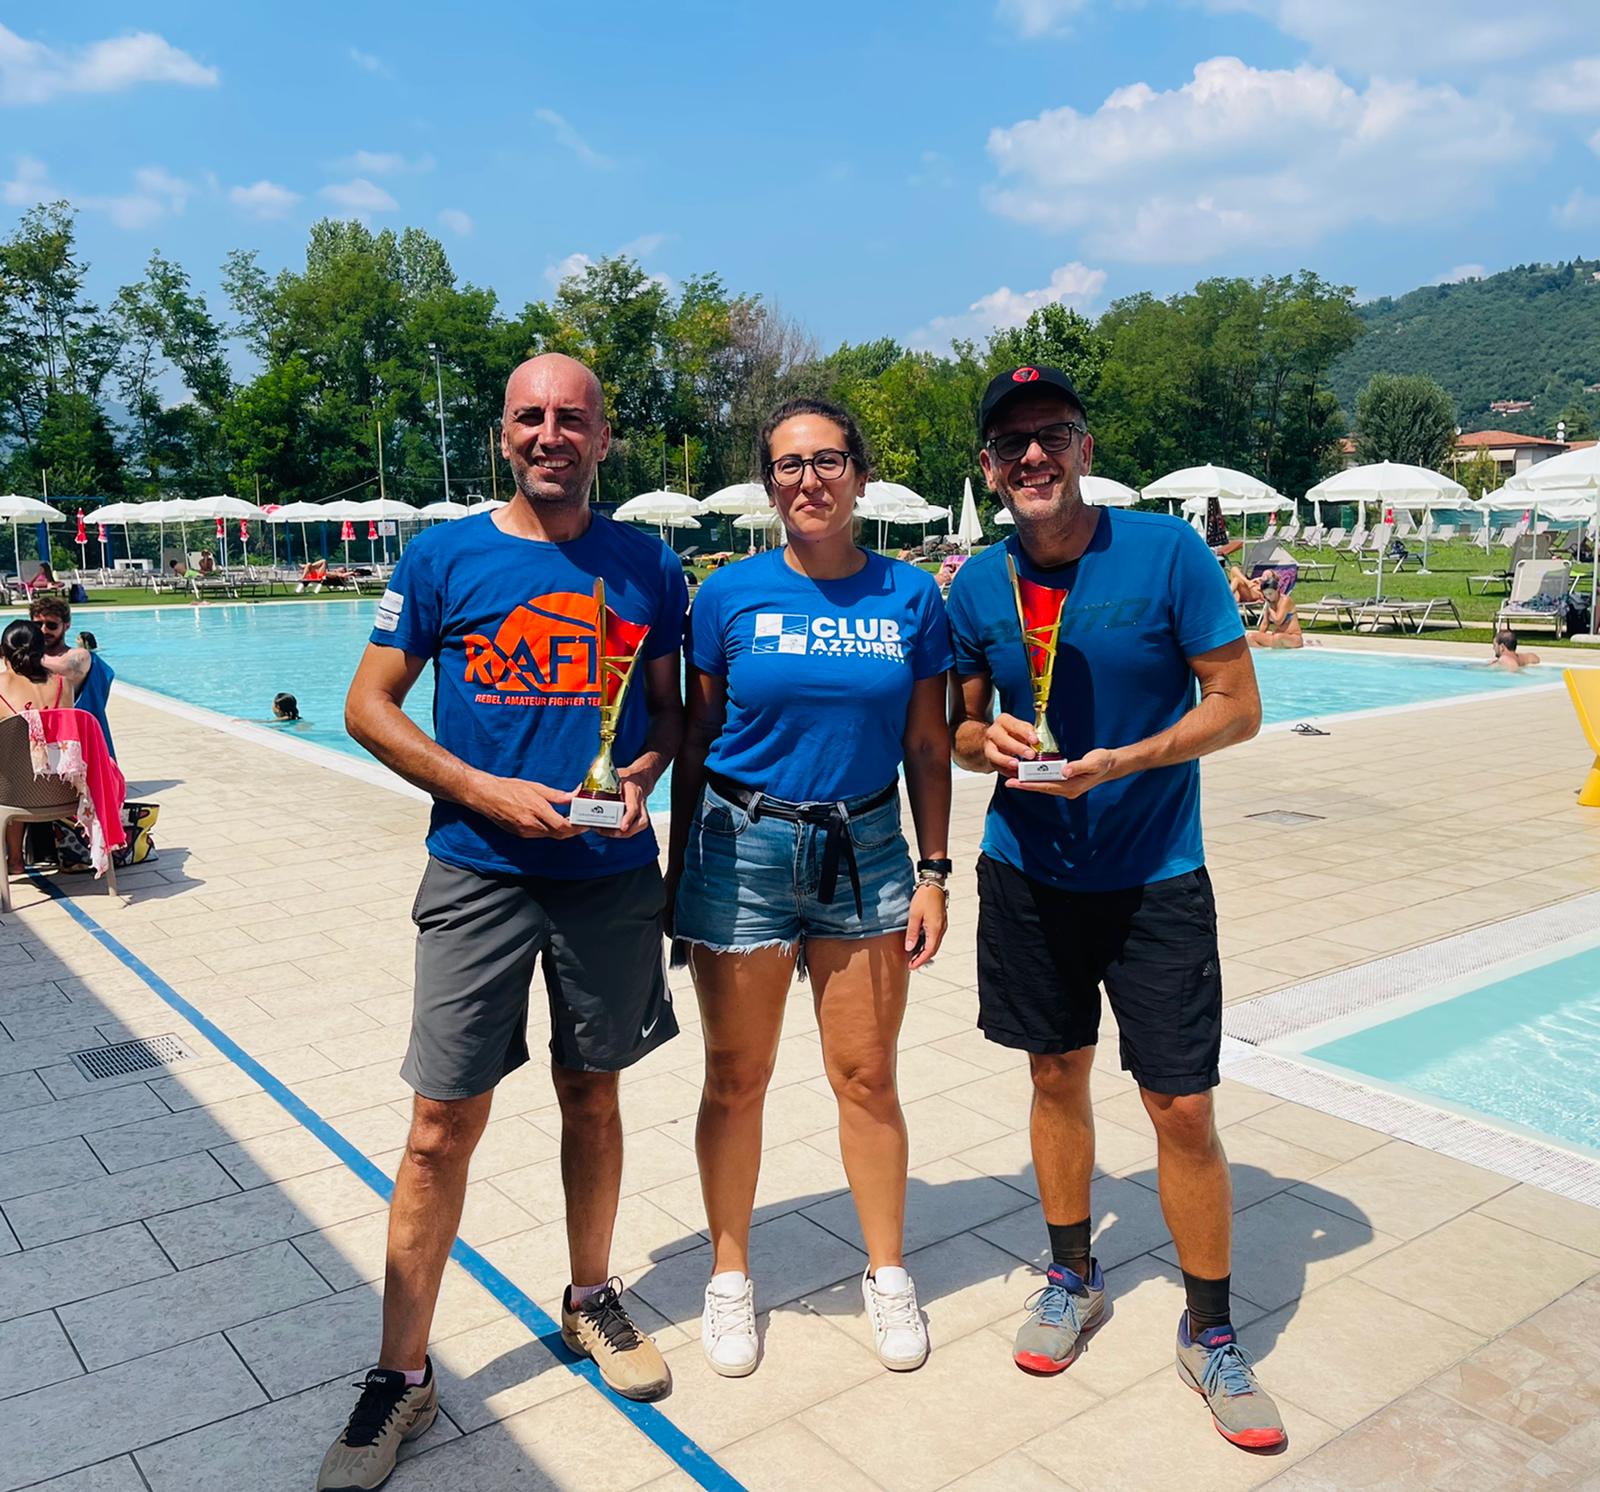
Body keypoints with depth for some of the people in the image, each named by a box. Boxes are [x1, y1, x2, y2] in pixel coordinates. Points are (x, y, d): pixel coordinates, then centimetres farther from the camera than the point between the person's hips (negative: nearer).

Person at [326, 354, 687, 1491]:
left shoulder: (648, 567, 5)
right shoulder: (445, 558, 0)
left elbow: (673, 708, 12)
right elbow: (369, 708, 0)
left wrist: (643, 774, -9)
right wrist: (487, 792, -11)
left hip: (612, 875, 2)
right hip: (478, 875, -2)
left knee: (593, 1097, 15)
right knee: (443, 1127, 1)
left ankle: (592, 1299, 37)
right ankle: (403, 1376, 17)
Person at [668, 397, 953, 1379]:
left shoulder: (911, 598, 1)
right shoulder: (731, 595, -2)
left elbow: (929, 747, 5)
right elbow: (697, 738, 3)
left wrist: (934, 874, 1)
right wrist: (679, 867, 3)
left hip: (864, 853, 1)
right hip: (742, 849, 0)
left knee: (867, 1076, 9)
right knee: (737, 1077, 10)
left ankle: (888, 1273, 29)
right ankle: (731, 1275, 29)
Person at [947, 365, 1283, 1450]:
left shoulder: (1167, 551, -12)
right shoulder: (977, 585, -1)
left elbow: (1238, 707, -10)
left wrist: (1120, 761, -23)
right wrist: (988, 739, -15)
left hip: (1155, 877, -3)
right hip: (1029, 871, 3)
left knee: (1183, 1108, 0)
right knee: (1058, 1078, 14)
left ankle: (1210, 1331, 22)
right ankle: (1074, 1278, 36)